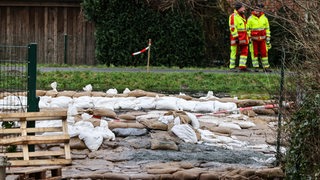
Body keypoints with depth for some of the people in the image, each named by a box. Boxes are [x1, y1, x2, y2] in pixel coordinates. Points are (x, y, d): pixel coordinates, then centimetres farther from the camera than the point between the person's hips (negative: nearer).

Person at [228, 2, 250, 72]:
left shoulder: (242, 16, 18)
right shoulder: (233, 16, -11)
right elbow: (232, 27, -18)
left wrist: (247, 37, 23)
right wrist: (236, 37, -23)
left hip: (243, 37, 9)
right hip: (236, 37, -9)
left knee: (244, 51, 4)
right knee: (234, 52, -3)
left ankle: (242, 66, 7)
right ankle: (232, 67, 2)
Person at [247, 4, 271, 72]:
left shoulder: (264, 18, 5)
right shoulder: (250, 19, -3)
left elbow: (267, 29, 11)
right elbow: (248, 29, 1)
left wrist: (268, 38, 6)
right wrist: (249, 39, -5)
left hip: (262, 39, 2)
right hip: (254, 39, -2)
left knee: (264, 53, 1)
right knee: (254, 53, 0)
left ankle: (266, 67, 7)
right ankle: (256, 67, 6)